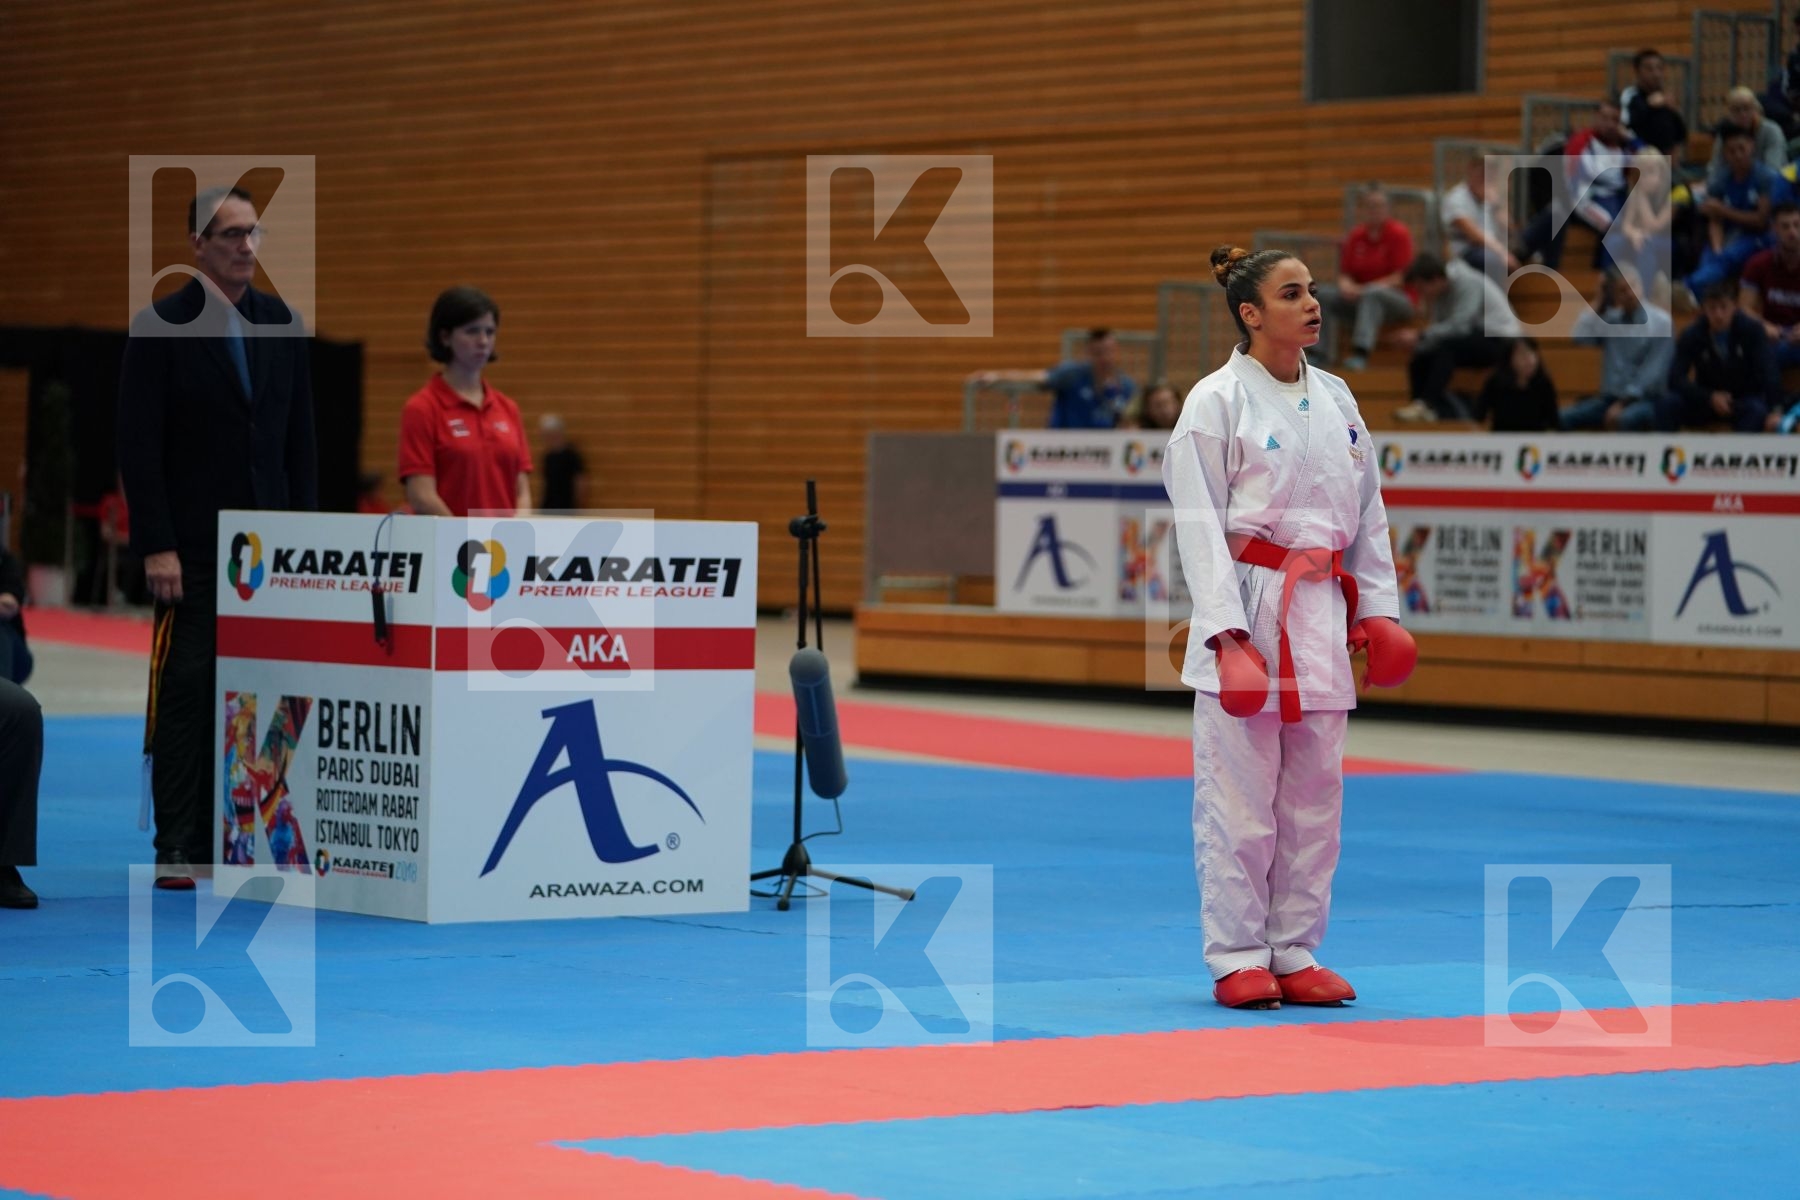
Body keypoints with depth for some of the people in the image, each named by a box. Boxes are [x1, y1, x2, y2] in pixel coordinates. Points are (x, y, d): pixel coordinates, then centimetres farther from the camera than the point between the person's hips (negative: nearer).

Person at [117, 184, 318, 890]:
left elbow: (300, 441, 13)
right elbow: (139, 447, -7)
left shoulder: (283, 326, 11)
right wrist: (156, 547, -13)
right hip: (193, 550, -4)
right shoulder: (161, 328, -3)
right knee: (186, 692, -3)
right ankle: (178, 850, 1)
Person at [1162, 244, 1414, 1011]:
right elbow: (1199, 523, -10)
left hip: (1320, 611, 6)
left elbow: (1367, 510, 17)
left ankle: (1294, 953, 17)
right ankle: (1237, 960, 5)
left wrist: (1378, 608, 11)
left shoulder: (1335, 399, 12)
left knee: (1313, 793, 8)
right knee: (1239, 794, -3)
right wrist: (1227, 631, -16)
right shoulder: (1217, 401, -6)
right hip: (1245, 607, -6)